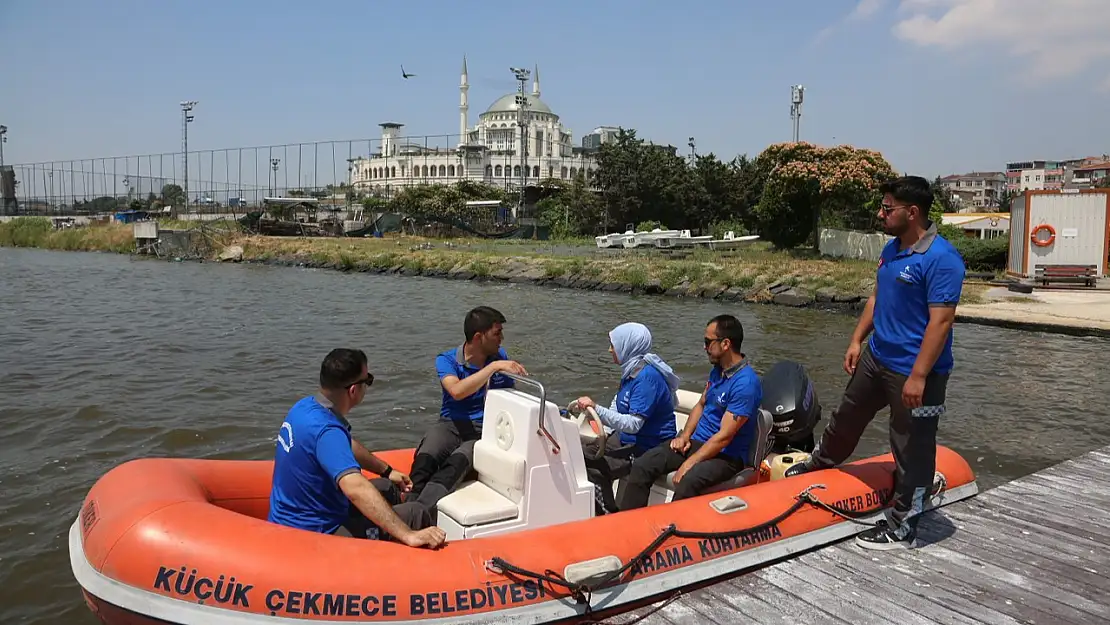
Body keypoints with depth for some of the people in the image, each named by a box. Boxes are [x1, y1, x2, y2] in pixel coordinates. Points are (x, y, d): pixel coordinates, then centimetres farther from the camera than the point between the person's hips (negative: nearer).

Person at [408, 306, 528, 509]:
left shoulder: (500, 356, 9)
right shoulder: (447, 360, -2)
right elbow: (457, 391, -22)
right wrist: (494, 367, -25)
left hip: (485, 430, 0)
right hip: (451, 424, 0)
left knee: (456, 463, -34)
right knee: (424, 459, -35)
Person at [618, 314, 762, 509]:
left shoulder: (746, 383, -21)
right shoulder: (717, 369, 7)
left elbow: (724, 436, -22)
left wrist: (689, 464, -21)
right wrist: (685, 435, 2)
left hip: (726, 455, -8)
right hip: (697, 442, 8)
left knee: (687, 482, -38)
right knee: (642, 466, -11)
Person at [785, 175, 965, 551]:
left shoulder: (941, 258, -22)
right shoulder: (891, 249, 6)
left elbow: (941, 321, -24)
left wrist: (918, 376, -26)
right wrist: (857, 340, 13)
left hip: (913, 372, -9)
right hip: (876, 358, 9)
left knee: (911, 449, 5)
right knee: (847, 416, 26)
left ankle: (902, 527, 19)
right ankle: (822, 464, 51)